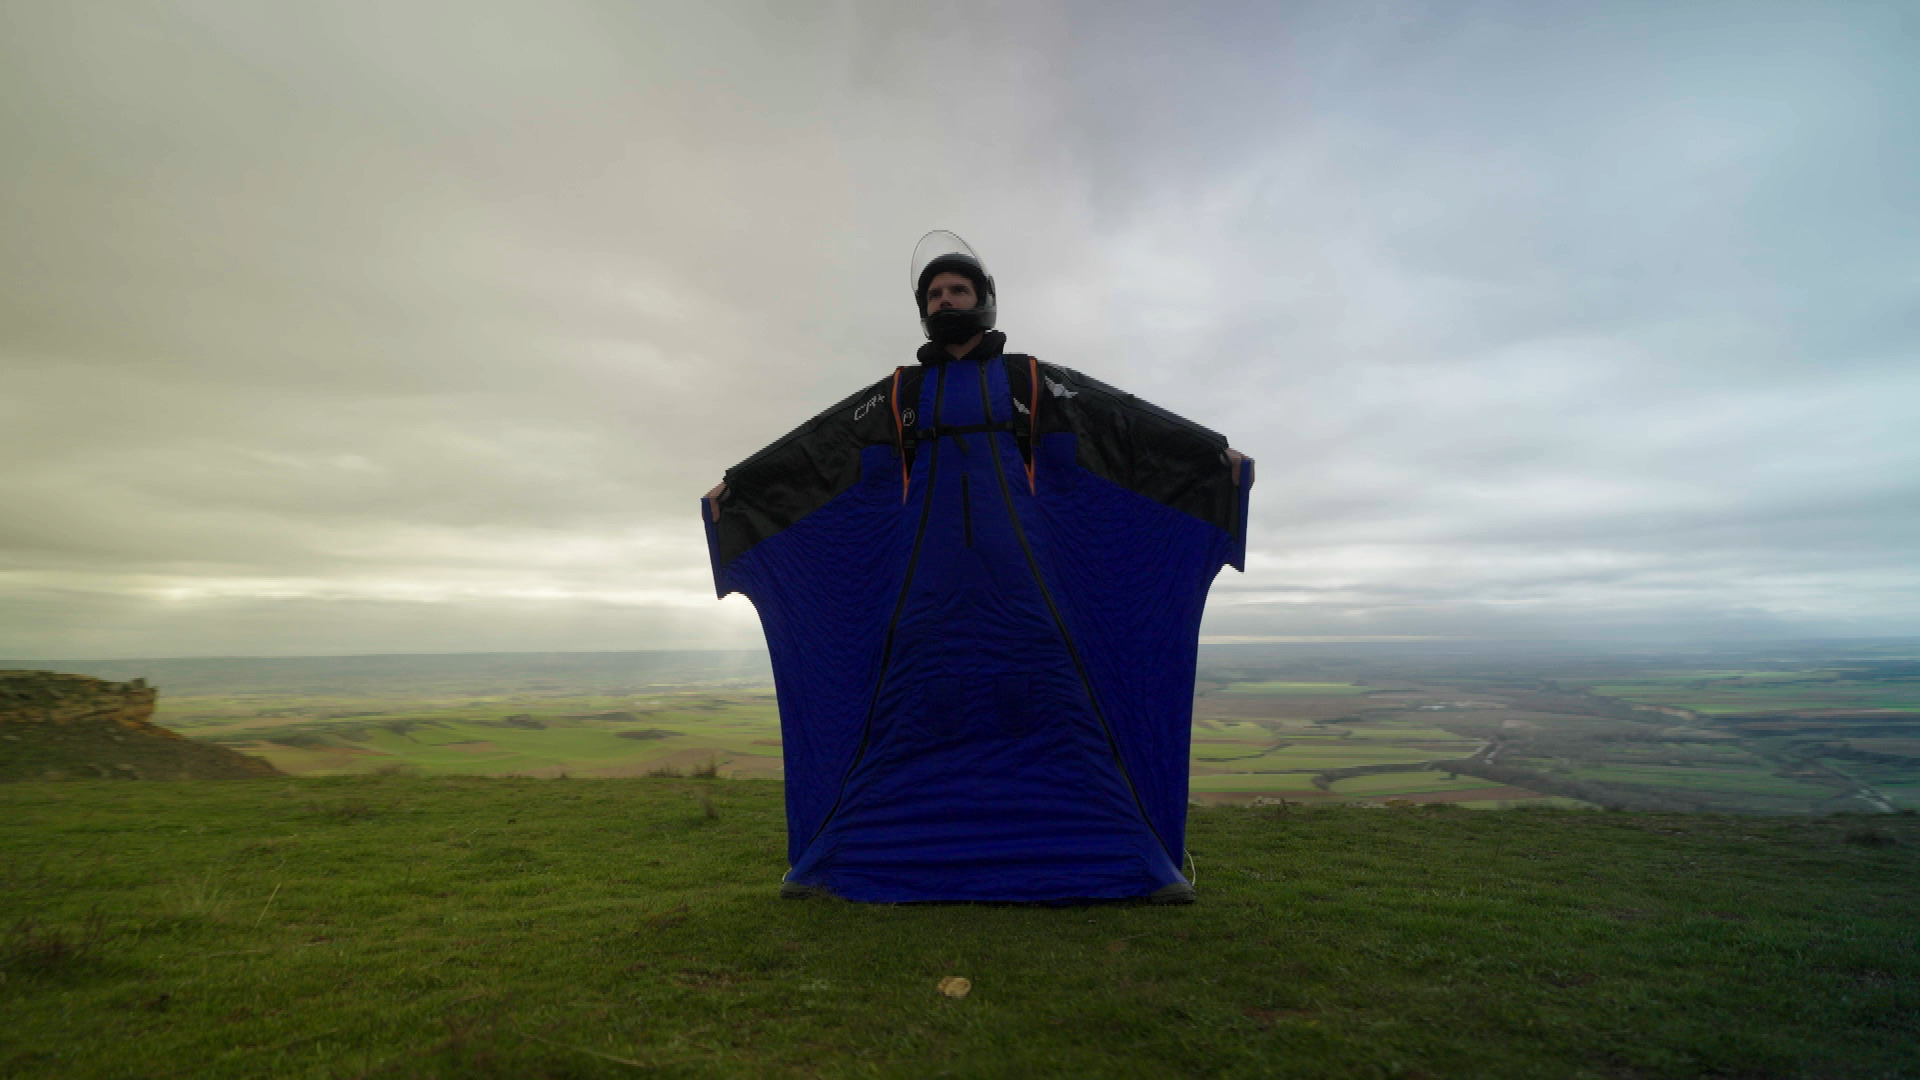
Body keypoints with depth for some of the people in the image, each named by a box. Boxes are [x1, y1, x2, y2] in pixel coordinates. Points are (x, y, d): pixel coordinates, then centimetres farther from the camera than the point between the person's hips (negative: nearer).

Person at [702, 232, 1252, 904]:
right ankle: (831, 860, 12)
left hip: (1018, 570, -1)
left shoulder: (1032, 380, 14)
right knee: (905, 709, -1)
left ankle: (1135, 859, 6)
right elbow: (813, 446, 17)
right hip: (929, 579, 1)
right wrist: (737, 484, 18)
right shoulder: (897, 394, 17)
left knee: (1053, 697, -6)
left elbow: (1128, 419, 11)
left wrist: (1213, 452, 7)